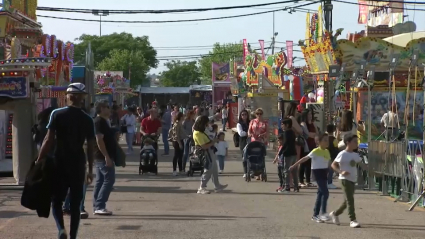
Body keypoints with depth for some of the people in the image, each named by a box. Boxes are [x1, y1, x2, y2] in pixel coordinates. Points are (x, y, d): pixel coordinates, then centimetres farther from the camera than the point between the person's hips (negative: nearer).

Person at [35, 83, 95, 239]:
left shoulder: (57, 114, -4)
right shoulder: (87, 119, 0)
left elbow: (49, 140, -9)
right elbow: (90, 147, 1)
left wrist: (38, 161, -4)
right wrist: (90, 170, 10)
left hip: (60, 162, -1)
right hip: (78, 164, 1)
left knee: (56, 200, 9)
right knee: (75, 203, 9)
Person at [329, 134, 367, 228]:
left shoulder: (355, 155, 12)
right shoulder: (343, 154, -10)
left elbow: (362, 165, 13)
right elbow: (333, 165, -8)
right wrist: (341, 172, -23)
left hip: (353, 179, 8)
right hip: (345, 179, -8)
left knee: (348, 200, 14)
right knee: (350, 199, -12)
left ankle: (335, 214, 33)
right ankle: (352, 220, -11)